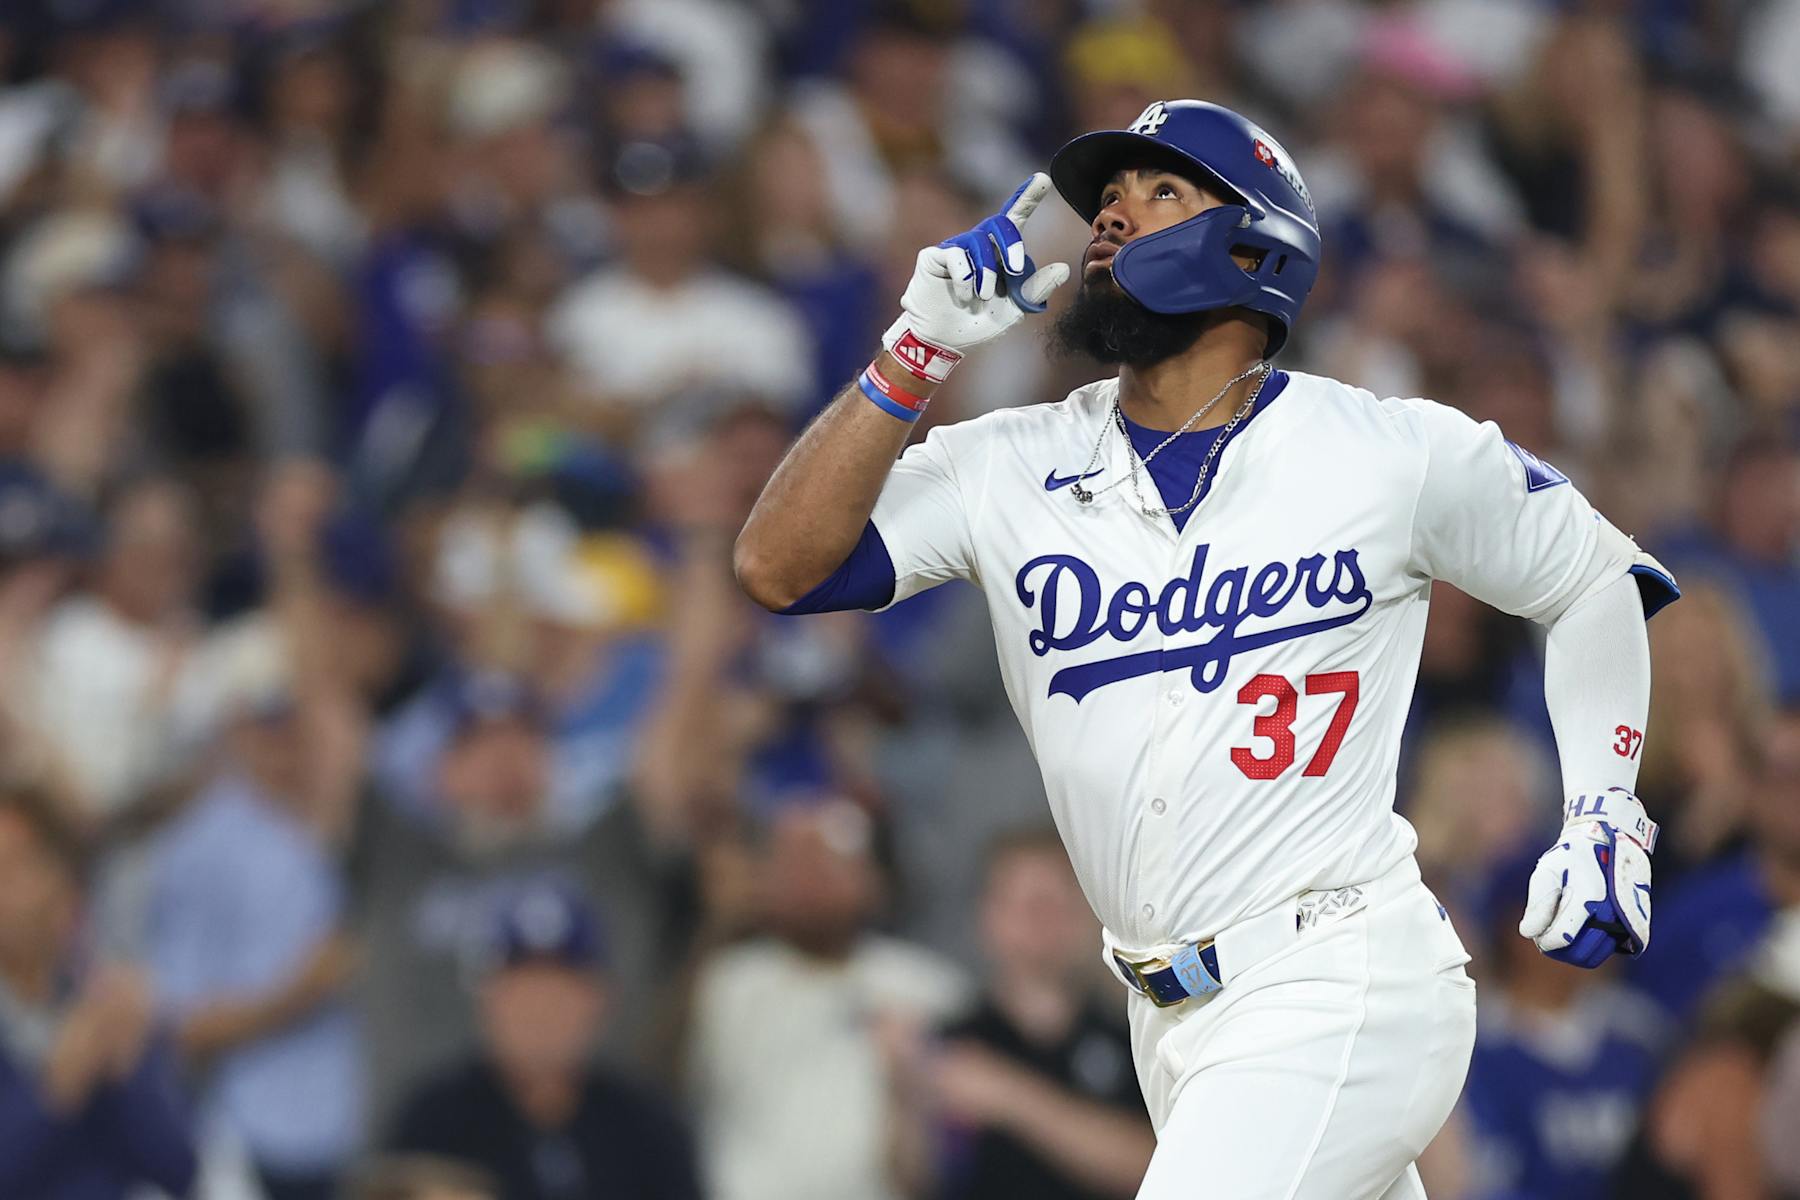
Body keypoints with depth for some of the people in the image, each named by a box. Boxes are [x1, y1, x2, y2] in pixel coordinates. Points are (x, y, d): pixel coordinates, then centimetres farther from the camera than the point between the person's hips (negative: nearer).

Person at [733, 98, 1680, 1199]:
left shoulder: (1396, 453, -3)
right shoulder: (1012, 469, 4)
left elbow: (1594, 575, 12)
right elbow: (779, 565, -7)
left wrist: (1604, 817, 2)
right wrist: (919, 351, -13)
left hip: (1339, 994, -5)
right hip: (1174, 1016, 5)